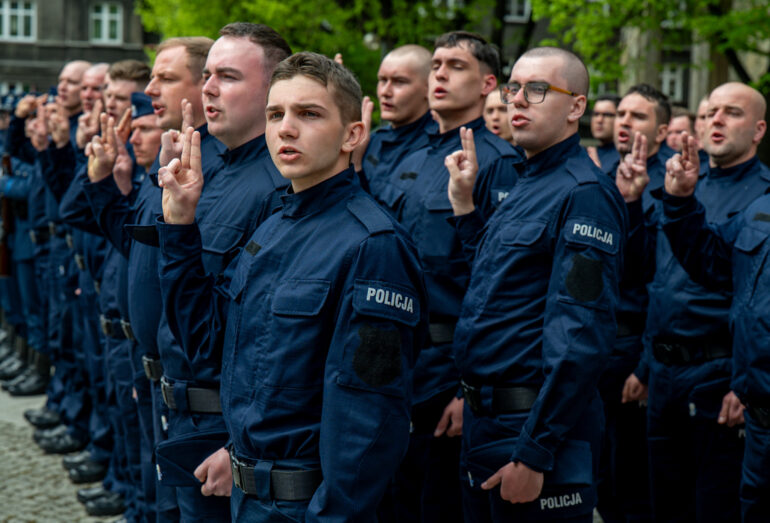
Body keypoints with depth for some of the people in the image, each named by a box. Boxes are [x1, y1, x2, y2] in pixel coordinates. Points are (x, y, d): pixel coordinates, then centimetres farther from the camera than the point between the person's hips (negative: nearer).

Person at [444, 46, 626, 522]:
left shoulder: (585, 193, -16)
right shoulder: (525, 185, 13)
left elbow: (581, 336, -22)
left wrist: (534, 452, -24)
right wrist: (464, 203, 16)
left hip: (536, 425, -9)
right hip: (484, 420, 9)